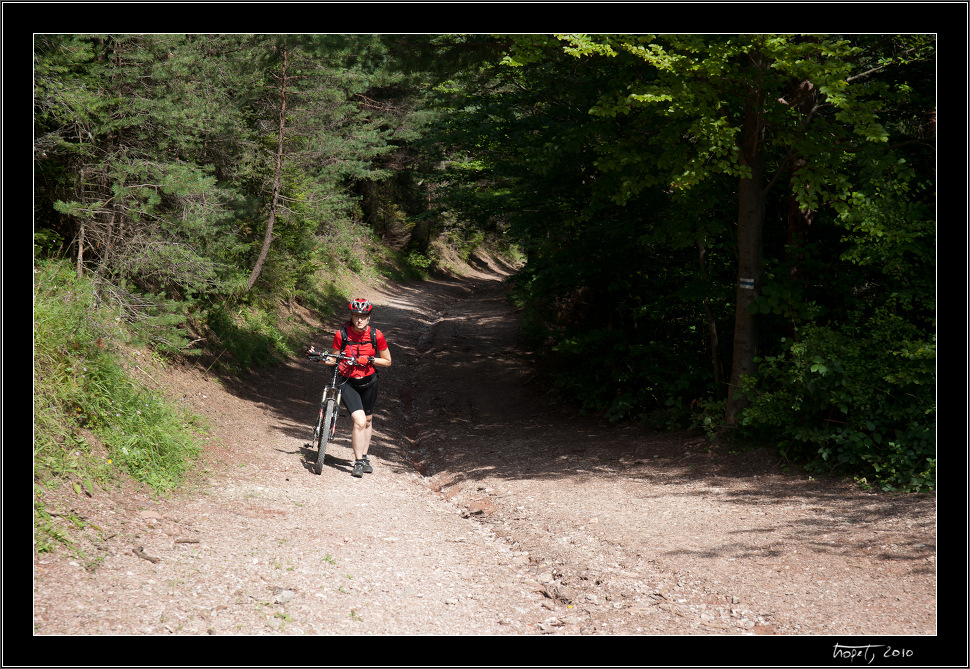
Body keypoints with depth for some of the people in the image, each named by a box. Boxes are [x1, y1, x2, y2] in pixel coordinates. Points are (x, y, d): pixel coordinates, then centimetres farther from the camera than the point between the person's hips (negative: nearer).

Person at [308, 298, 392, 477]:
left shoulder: (376, 335, -13)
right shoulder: (342, 334, -14)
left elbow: (387, 361, -4)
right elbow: (334, 359, -1)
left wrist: (369, 360, -19)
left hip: (369, 383, 2)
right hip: (348, 383, -2)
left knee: (368, 421, 17)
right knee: (359, 421, -18)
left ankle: (364, 457, 36)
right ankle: (358, 462, -8)